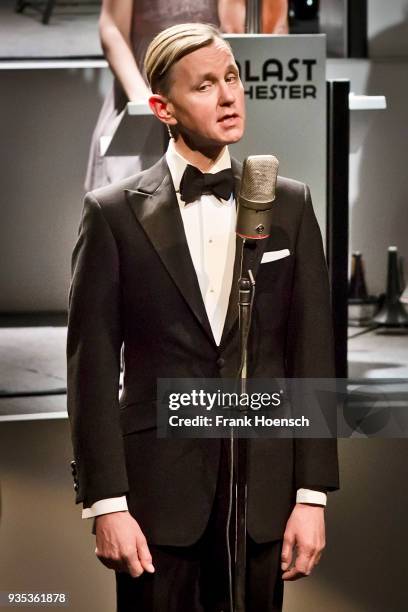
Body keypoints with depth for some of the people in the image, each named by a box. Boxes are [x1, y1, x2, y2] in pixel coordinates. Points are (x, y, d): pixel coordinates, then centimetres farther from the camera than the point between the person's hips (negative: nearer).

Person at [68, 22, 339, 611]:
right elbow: (93, 365, -2)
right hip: (159, 491, -2)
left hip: (264, 489, 2)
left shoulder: (290, 205, 6)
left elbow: (313, 352, 5)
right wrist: (106, 504, -8)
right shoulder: (114, 212, -1)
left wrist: (312, 494, -1)